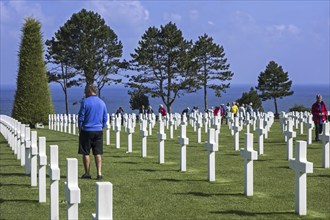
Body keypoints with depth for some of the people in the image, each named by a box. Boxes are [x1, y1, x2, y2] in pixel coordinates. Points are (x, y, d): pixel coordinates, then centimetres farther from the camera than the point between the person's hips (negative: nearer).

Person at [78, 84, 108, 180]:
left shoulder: (85, 102, -9)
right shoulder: (102, 103, 6)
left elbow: (81, 117, -6)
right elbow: (105, 118, 11)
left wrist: (80, 129, 6)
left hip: (87, 130, -4)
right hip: (98, 131, 4)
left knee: (85, 153, 6)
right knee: (98, 153, 6)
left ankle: (87, 173, 9)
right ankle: (99, 173, -3)